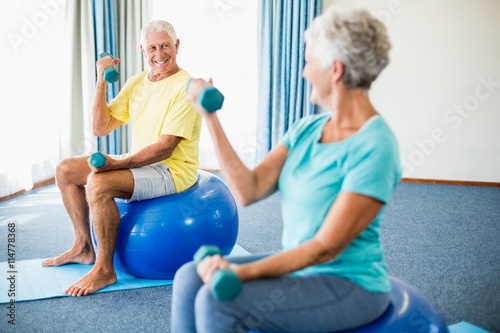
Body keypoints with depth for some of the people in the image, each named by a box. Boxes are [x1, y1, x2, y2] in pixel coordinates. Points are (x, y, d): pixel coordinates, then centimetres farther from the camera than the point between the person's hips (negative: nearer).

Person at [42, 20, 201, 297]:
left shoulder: (184, 87, -16)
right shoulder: (137, 82, 8)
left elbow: (165, 148, -22)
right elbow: (101, 128, 3)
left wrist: (118, 163, -29)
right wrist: (101, 82, -5)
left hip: (173, 169, -8)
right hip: (139, 162, 9)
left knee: (98, 182, -30)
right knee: (66, 170, 7)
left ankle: (104, 269, -14)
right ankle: (83, 247, 19)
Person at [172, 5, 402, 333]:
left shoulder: (373, 147, -21)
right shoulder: (307, 128, 2)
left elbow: (327, 247, -22)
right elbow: (248, 190, -6)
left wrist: (245, 271, -27)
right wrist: (209, 115, -6)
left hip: (348, 284, -7)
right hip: (298, 265, 8)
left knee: (217, 300, -22)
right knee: (190, 278, -3)